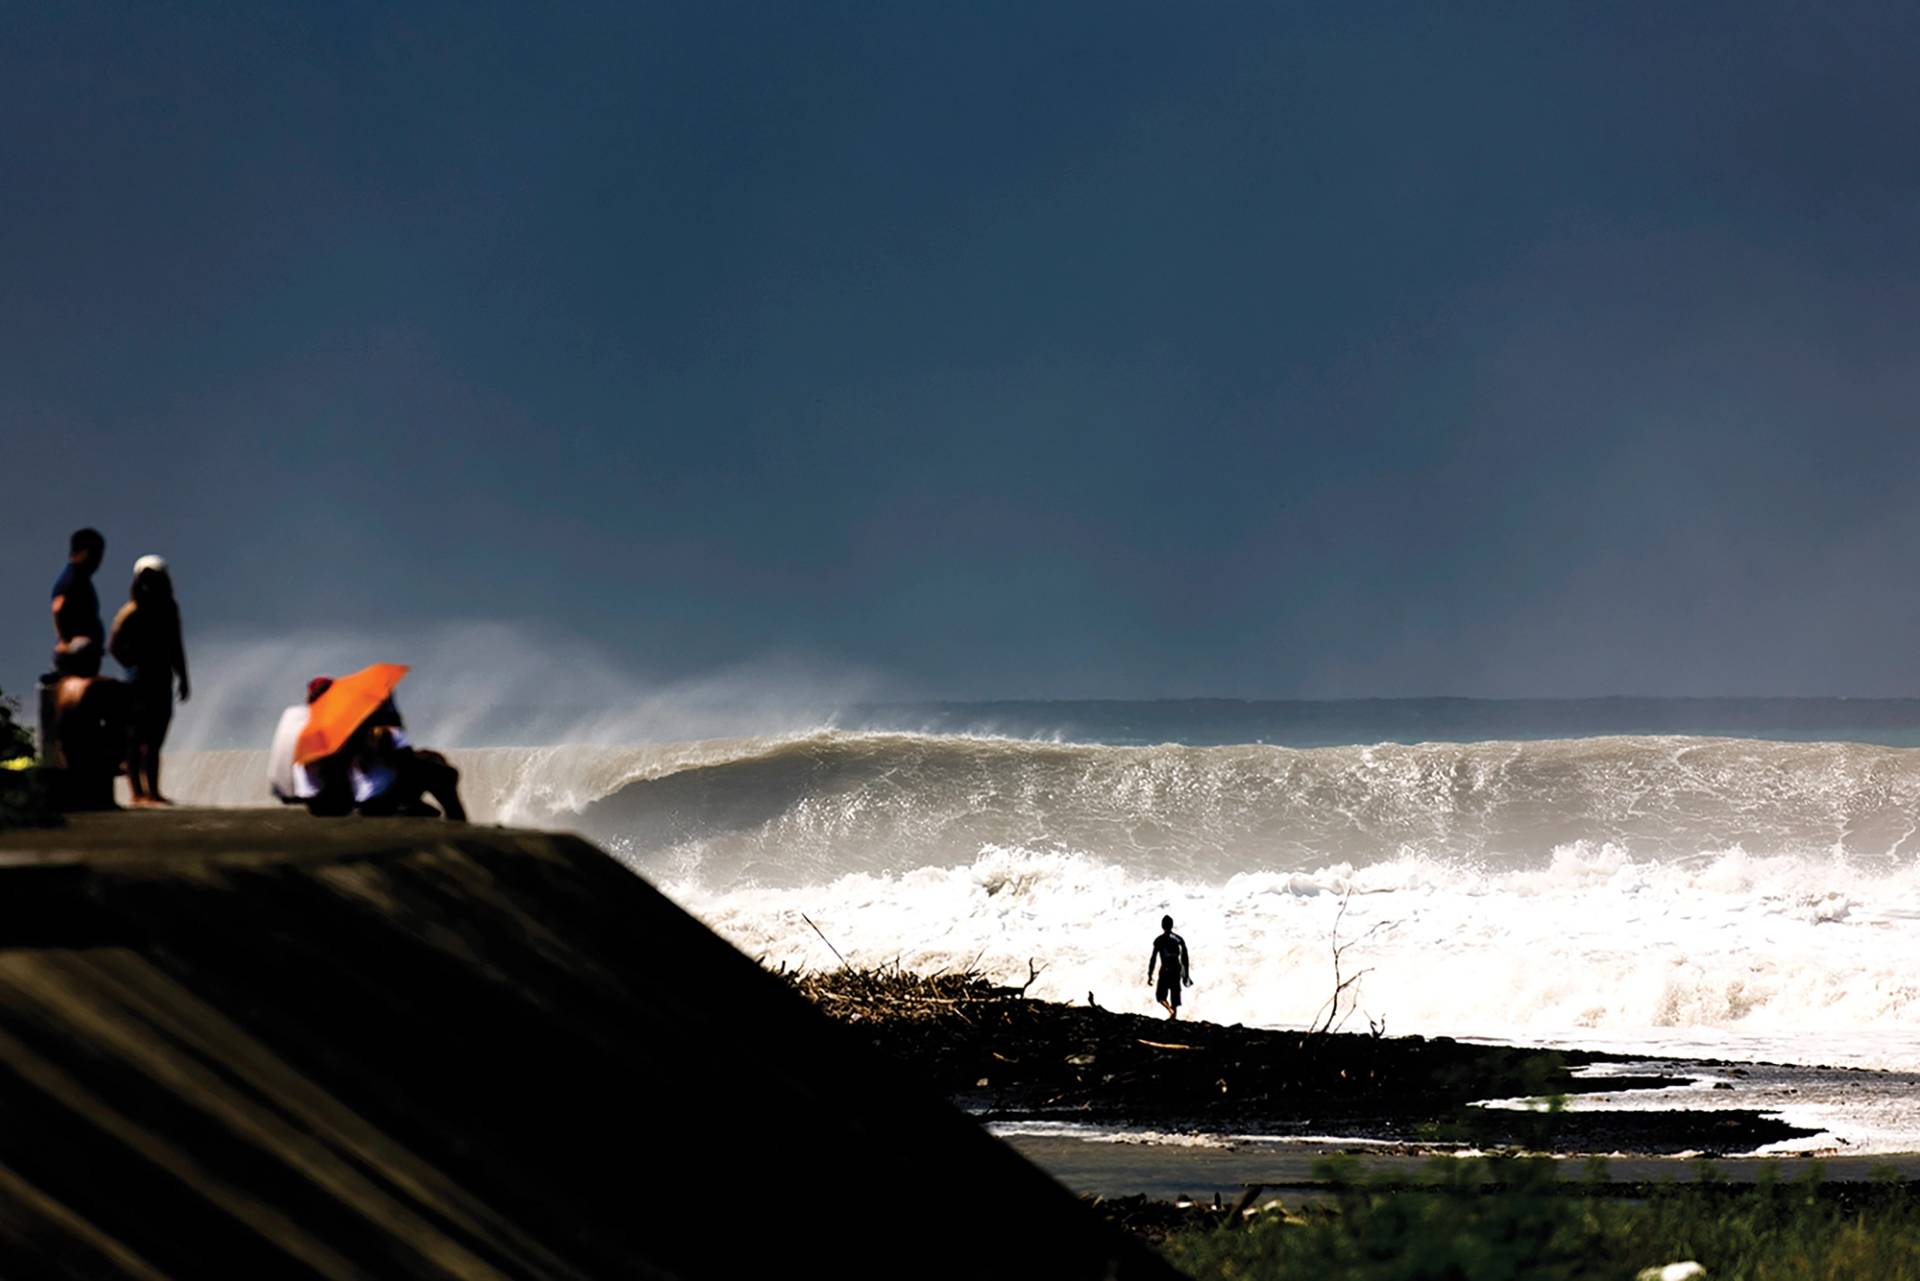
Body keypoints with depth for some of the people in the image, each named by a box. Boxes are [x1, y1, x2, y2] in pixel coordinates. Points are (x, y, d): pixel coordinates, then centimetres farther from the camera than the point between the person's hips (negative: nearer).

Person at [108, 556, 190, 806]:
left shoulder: (169, 608, 13)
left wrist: (183, 679, 19)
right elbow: (114, 644, -11)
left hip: (162, 680, 7)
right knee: (137, 738, -7)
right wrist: (134, 664, -12)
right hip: (140, 680, -7)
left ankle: (153, 791, 14)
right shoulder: (133, 611, -8)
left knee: (155, 738, 9)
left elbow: (176, 647, 20)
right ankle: (137, 792, -8)